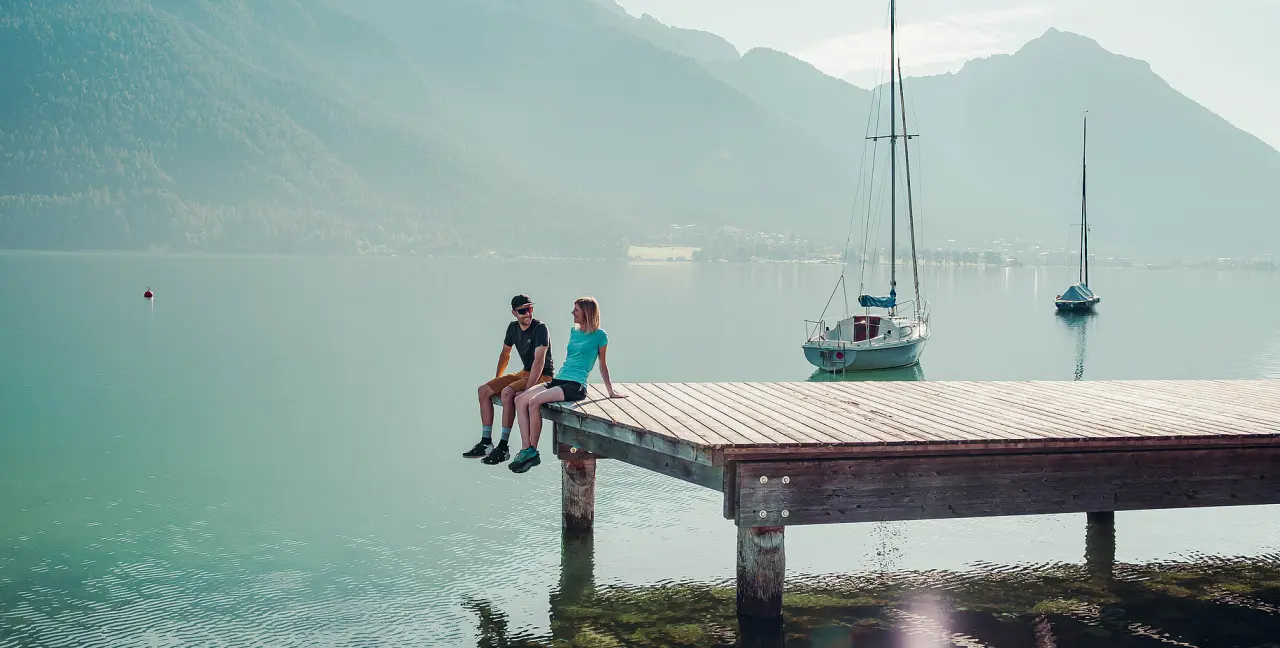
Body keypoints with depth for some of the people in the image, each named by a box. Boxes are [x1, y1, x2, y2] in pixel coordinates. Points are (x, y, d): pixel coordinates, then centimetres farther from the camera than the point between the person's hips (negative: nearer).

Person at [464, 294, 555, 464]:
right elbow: (505, 354, 21)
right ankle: (486, 443, -1)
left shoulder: (540, 328, -18)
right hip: (524, 373, 8)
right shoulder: (513, 328, 6)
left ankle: (503, 448, -26)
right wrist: (496, 380, 16)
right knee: (484, 390, -3)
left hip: (544, 376, -8)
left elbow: (539, 361, -26)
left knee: (507, 392, -32)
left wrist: (526, 389, -31)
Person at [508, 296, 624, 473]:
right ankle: (525, 449, -20)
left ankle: (533, 451, -19)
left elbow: (602, 365, 8)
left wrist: (611, 392, 14)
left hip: (576, 385, -8)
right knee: (520, 400, -15)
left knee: (535, 401, -29)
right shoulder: (574, 331, 20)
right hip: (559, 380, 8)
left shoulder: (599, 335, -1)